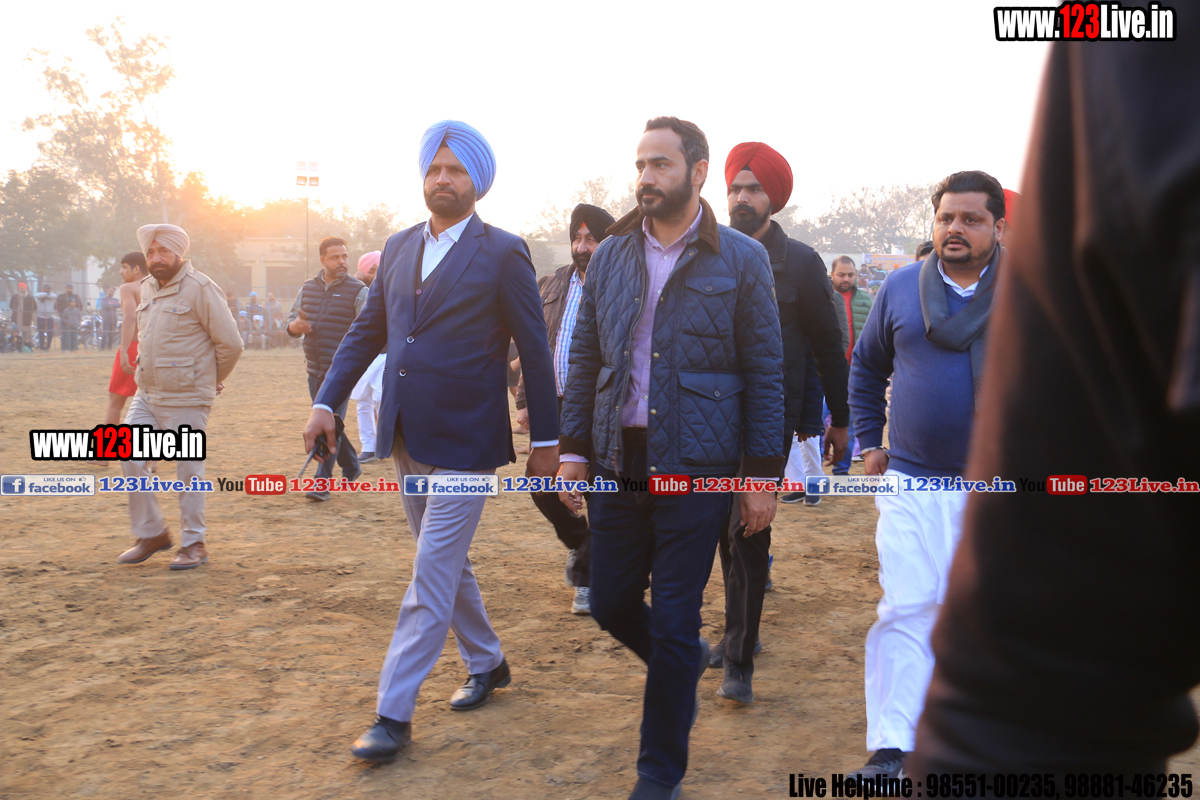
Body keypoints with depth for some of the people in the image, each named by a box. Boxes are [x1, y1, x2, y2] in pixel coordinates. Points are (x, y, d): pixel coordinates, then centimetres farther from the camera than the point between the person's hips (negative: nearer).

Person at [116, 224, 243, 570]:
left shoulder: (199, 288, -11)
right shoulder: (148, 288, 12)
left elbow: (230, 343, -11)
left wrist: (211, 380, 0)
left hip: (185, 399, -7)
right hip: (146, 395, 7)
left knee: (188, 469, 0)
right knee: (129, 457, 3)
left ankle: (194, 544, 12)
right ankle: (152, 533, 18)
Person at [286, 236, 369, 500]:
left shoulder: (358, 291, -6)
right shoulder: (308, 288, 9)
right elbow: (292, 319, 16)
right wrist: (295, 325, -8)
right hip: (315, 370, 6)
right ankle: (351, 468, 34)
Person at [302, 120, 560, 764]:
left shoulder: (502, 252, -7)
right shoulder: (398, 247, 11)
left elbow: (534, 350, -6)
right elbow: (367, 330, 13)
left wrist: (545, 440, -5)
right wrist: (327, 402, 1)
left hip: (464, 443, -7)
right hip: (408, 440, 7)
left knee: (432, 578, -4)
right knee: (446, 564, 18)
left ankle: (393, 716, 2)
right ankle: (487, 664, 37)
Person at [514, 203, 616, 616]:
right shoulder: (550, 285, 11)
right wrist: (526, 400, 9)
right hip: (554, 408, 6)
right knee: (544, 488, 9)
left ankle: (587, 580, 15)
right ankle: (578, 541, 38)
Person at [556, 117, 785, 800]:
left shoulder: (741, 259, -3)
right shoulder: (611, 255, 8)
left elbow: (765, 374, -2)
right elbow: (585, 359, 12)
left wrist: (763, 473, -6)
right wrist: (574, 450, 5)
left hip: (697, 467, -4)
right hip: (618, 460, 4)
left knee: (674, 626, 2)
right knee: (612, 603, 11)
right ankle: (687, 661, 44)